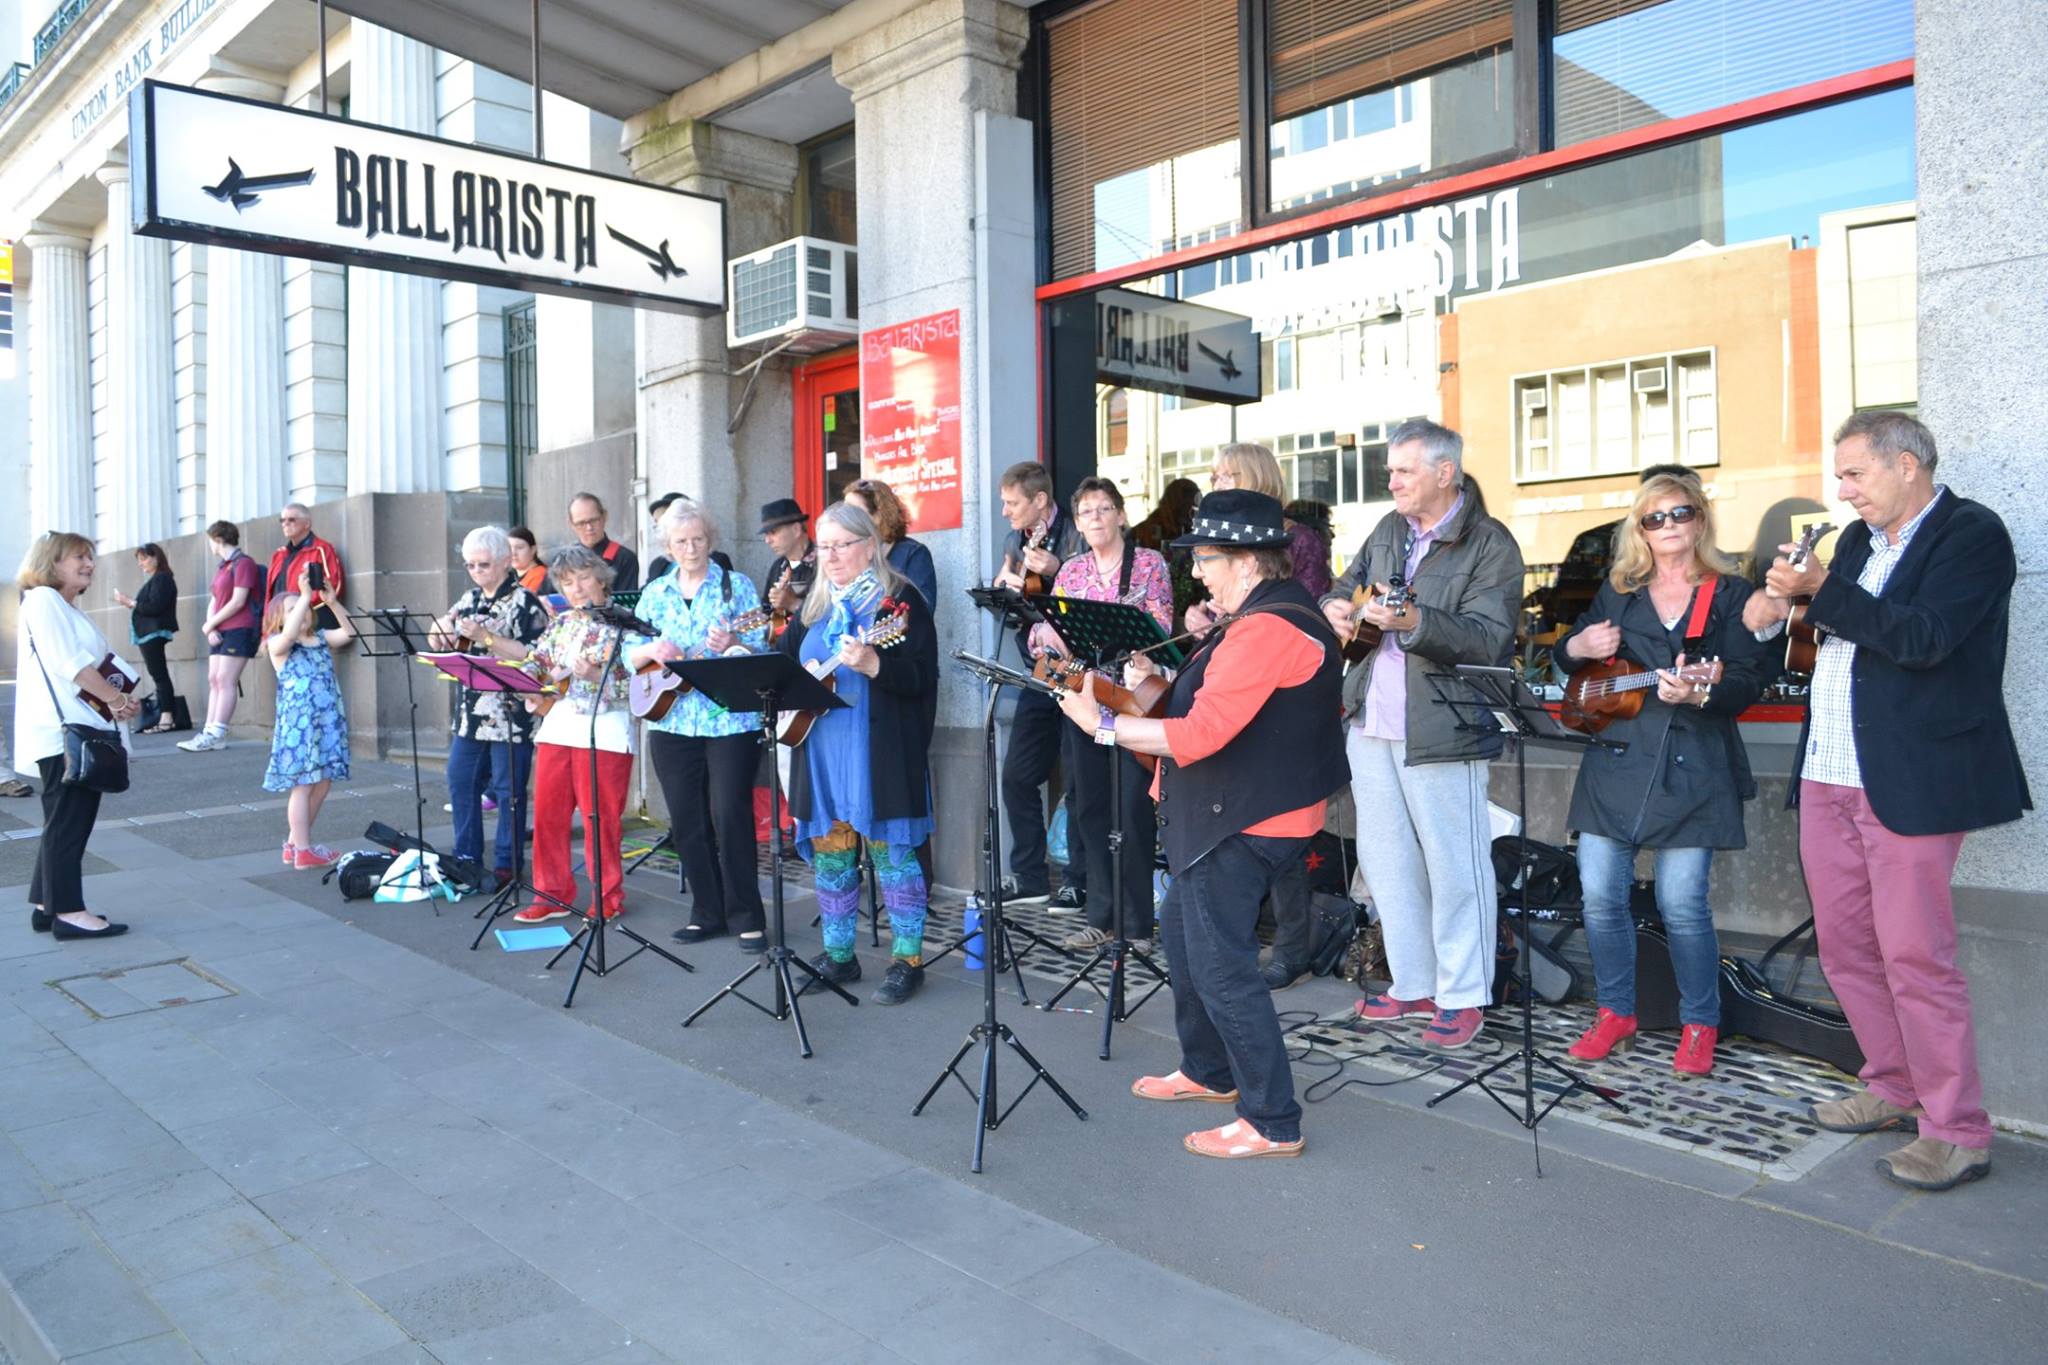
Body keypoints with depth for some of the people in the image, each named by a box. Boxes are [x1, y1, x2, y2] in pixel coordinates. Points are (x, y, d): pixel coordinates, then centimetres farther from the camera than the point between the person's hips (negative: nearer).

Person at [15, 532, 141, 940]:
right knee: (68, 821, -8)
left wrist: (125, 698, -1)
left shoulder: (70, 610, 23)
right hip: (63, 731, -10)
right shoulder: (43, 600, -6)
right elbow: (69, 662, -17)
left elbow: (103, 661, 16)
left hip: (81, 729, 10)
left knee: (68, 821, 12)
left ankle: (47, 906, 18)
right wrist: (116, 699, -11)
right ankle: (68, 911, -6)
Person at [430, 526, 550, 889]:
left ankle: (506, 865, 10)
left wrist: (486, 637, -20)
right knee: (460, 782, 13)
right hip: (470, 711, 7)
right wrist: (441, 627, -4)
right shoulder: (469, 600, 14)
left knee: (508, 790, 0)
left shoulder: (525, 603, -8)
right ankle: (467, 857, 25)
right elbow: (439, 644, 19)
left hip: (510, 713, -7)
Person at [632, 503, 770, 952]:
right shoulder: (655, 592, 11)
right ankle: (708, 913, 19)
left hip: (731, 721, -4)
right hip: (672, 721, 4)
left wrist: (733, 646, -27)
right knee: (686, 822, 7)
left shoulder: (736, 586, -1)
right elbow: (630, 653, 10)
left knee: (730, 816, -6)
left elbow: (761, 652, -6)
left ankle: (745, 916, 4)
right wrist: (651, 651, -12)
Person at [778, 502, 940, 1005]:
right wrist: (800, 673, -5)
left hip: (880, 754, -6)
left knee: (890, 851, -1)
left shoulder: (900, 600, -5)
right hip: (821, 752, 6)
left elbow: (923, 677, -13)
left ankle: (908, 961, 9)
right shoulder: (815, 605, 15)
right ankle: (838, 956, 24)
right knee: (828, 852, 11)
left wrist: (872, 665, -29)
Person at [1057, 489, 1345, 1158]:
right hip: (1226, 812, 11)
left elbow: (1199, 736, -28)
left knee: (1220, 965, -6)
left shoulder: (1264, 631, -23)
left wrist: (1103, 725, -20)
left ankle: (1273, 1123, 5)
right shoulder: (1274, 610, 13)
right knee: (1182, 930, 22)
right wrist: (1165, 683, 4)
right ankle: (1209, 1071, 38)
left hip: (1243, 821, -11)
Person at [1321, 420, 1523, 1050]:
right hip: (1371, 721, 7)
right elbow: (1347, 584, 24)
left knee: (1454, 867, 2)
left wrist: (1413, 621, -31)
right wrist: (1335, 606, 0)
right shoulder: (1389, 530, 13)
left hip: (1440, 731, -7)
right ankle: (1413, 983, 28)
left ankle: (1462, 996, 16)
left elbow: (1487, 641, -17)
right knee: (1385, 857, 14)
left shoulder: (1490, 545, -8)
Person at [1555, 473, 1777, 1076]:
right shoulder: (1617, 591, 14)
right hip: (1613, 759, 3)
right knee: (1600, 896, 1)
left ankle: (1699, 1025, 16)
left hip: (1690, 766, -3)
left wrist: (1699, 693, -25)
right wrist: (1577, 648, -2)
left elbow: (1750, 678, -5)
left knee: (1681, 903, -5)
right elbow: (1568, 657, 22)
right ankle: (1616, 1012, 21)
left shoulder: (1731, 593, 4)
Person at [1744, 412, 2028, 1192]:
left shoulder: (1971, 534, -7)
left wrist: (1822, 590, -24)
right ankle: (1895, 1090, 28)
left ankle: (1956, 1132, 8)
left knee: (1915, 953, -4)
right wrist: (1783, 602, 1)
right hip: (1829, 775, 8)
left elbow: (1923, 639, -20)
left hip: (1907, 779, -8)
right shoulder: (1860, 539, 16)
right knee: (1845, 946, 13)